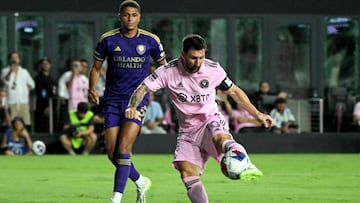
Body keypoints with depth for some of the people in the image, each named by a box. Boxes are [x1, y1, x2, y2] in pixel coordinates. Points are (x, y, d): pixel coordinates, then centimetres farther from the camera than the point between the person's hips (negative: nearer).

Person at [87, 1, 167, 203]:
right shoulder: (108, 40, -1)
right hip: (113, 101, 2)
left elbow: (164, 66, 13)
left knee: (123, 148, -18)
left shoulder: (151, 40, -2)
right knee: (112, 153, -1)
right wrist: (92, 89, -8)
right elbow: (96, 67, 8)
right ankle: (141, 182, 26)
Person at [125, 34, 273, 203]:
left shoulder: (213, 69, -6)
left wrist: (257, 114, 8)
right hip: (188, 130, 2)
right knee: (187, 173, -14)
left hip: (210, 120, -2)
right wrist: (132, 107, -31)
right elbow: (143, 89, -10)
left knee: (220, 138, -38)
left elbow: (234, 91, 8)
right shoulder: (168, 71, -10)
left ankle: (247, 167, -60)